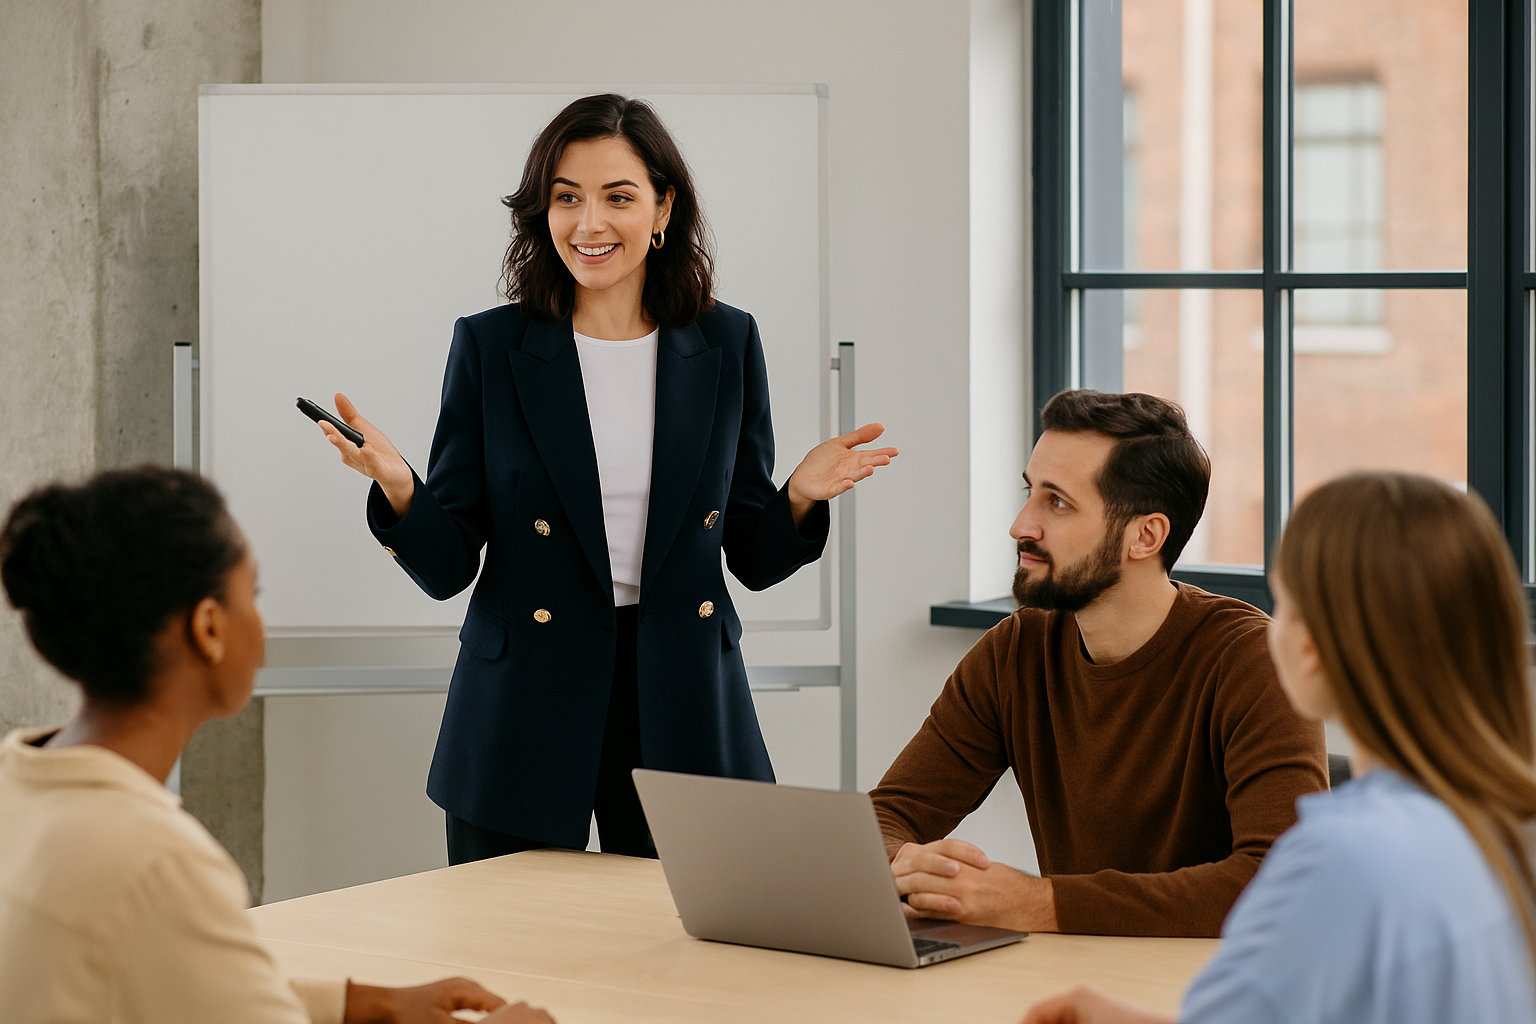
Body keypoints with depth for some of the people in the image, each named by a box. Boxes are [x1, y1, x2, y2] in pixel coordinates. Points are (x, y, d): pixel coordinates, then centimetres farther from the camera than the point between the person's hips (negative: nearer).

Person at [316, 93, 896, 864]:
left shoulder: (726, 345, 5)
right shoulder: (490, 346, 0)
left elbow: (753, 557, 9)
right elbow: (446, 567, -2)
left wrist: (799, 497, -11)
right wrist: (397, 489, -20)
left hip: (683, 720, 1)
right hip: (522, 727, -1)